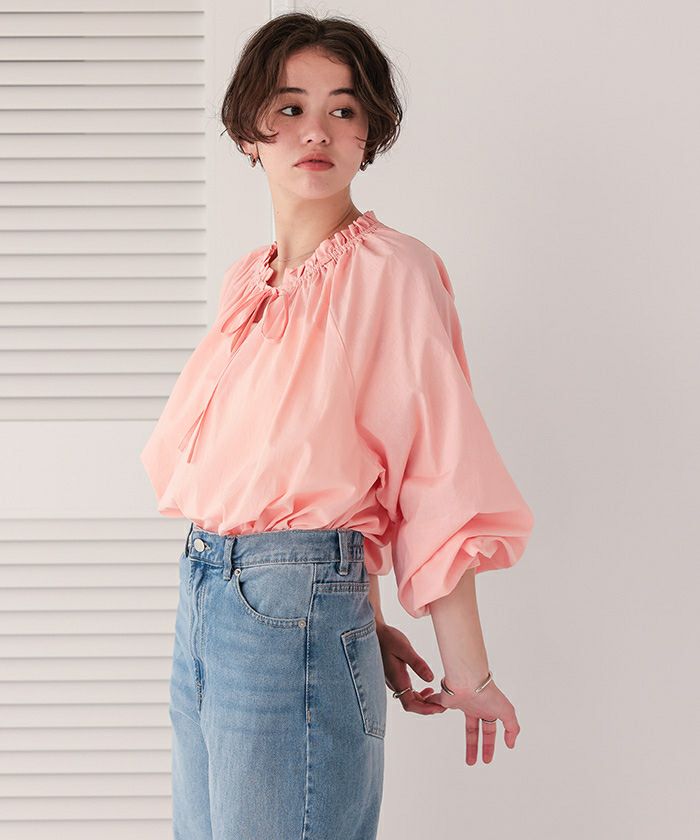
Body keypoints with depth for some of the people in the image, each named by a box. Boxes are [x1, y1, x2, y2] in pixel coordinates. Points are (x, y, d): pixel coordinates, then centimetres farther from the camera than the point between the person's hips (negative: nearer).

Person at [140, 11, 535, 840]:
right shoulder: (247, 279, 12)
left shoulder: (390, 270, -10)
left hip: (297, 612, -7)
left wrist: (467, 674, -12)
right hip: (202, 595, 7)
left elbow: (438, 474, -12)